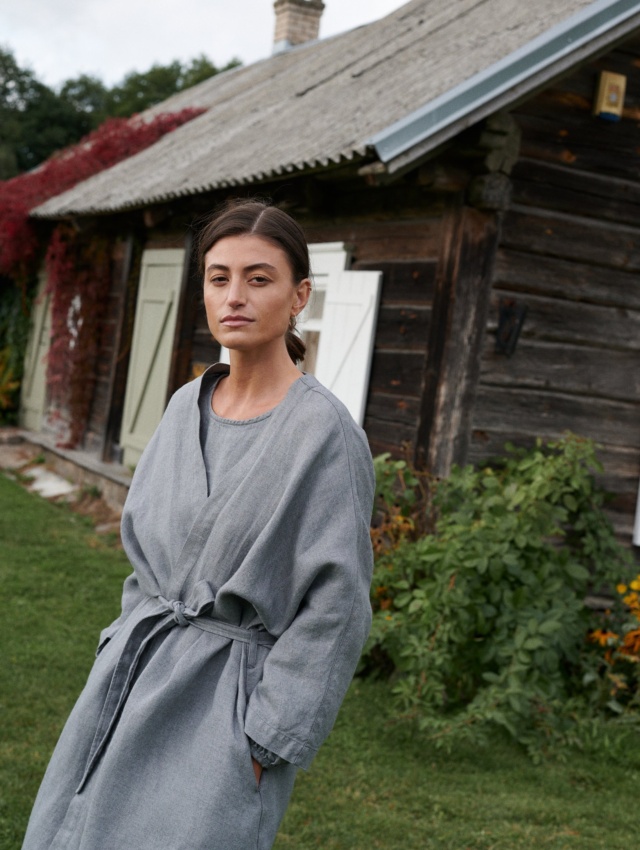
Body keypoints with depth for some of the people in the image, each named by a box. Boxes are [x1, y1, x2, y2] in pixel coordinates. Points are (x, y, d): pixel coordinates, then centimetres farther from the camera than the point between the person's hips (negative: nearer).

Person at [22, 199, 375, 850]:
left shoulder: (324, 431, -14)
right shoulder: (188, 406, 6)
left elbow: (335, 606, -14)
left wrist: (263, 744, -14)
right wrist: (125, 650, 12)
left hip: (226, 695, -6)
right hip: (136, 675, 6)